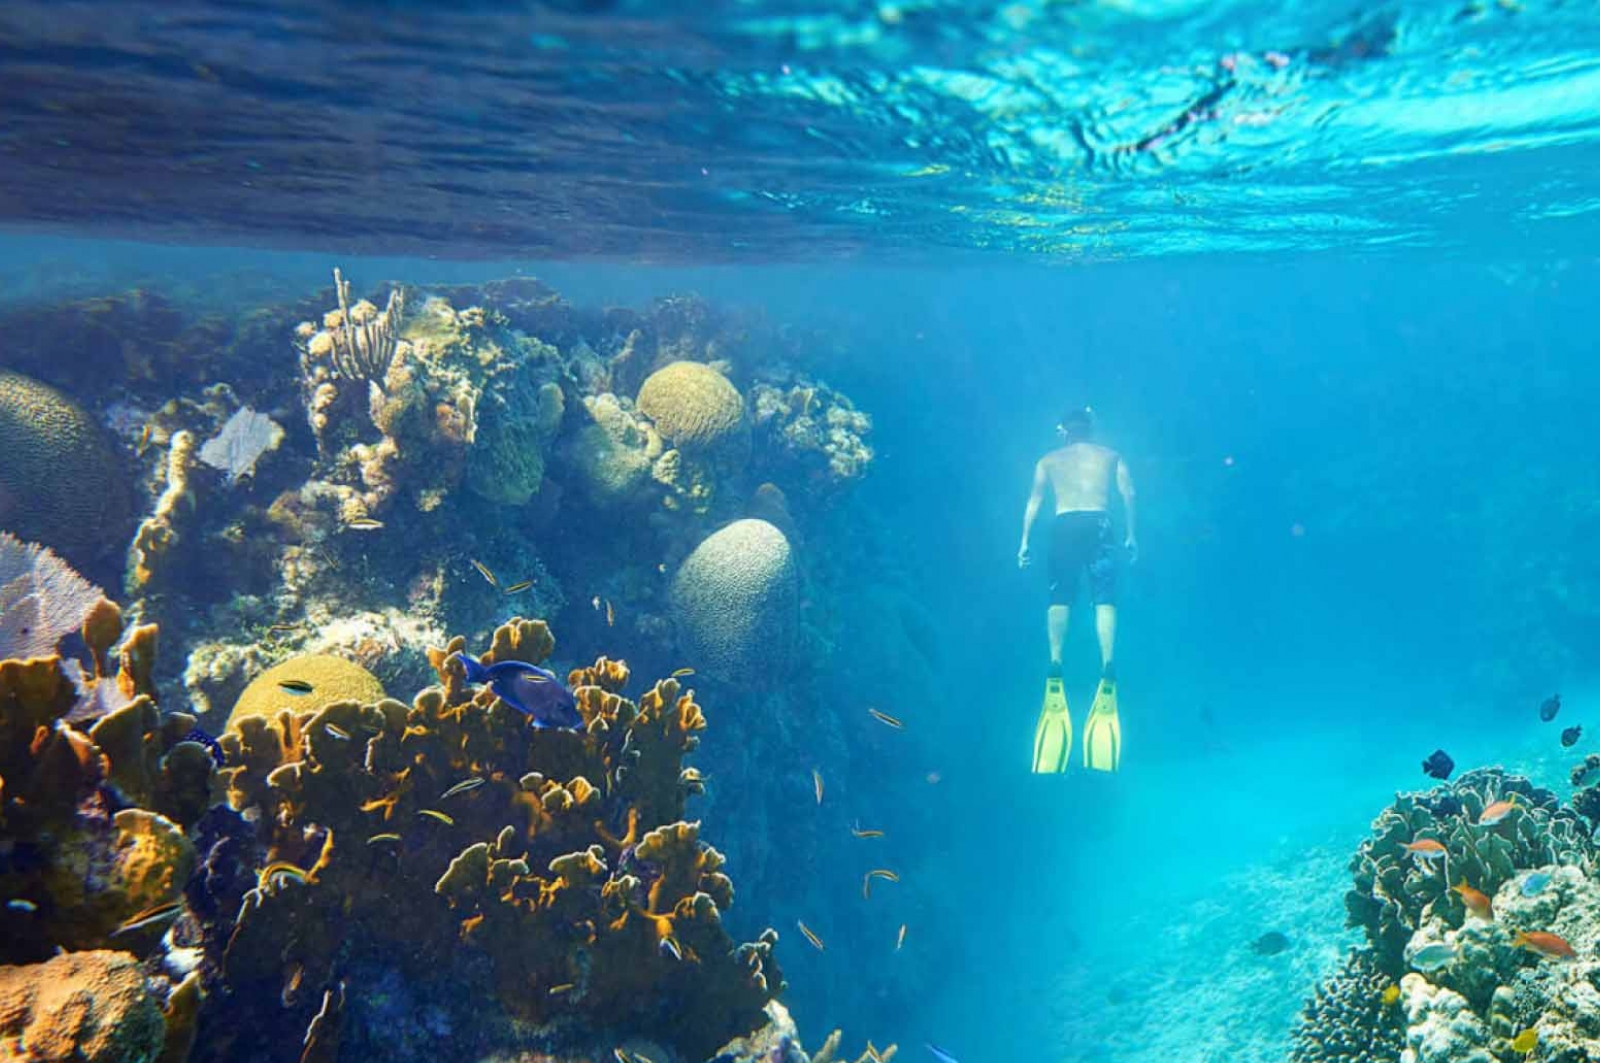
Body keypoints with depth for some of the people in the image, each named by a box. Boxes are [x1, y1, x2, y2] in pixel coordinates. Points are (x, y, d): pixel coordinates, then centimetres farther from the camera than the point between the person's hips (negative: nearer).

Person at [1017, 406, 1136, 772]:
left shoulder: (1048, 460, 20)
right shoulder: (1111, 456, 20)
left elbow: (1034, 501, 8)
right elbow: (1128, 492, 6)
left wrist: (1025, 541, 6)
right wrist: (1130, 535, 6)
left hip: (1063, 526, 0)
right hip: (1098, 524, 0)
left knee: (1059, 598, 2)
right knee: (1104, 598, -5)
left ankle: (1055, 667, -16)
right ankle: (1108, 669, -21)